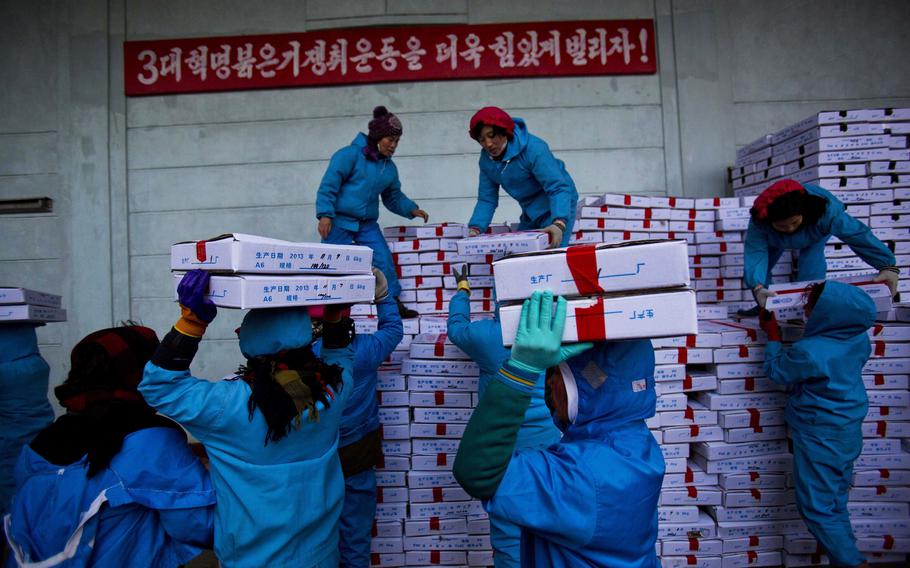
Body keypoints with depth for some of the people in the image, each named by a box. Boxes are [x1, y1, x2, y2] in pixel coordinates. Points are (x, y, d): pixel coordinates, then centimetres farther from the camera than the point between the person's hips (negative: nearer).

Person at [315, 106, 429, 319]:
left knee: (384, 261, -4)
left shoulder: (389, 167, 13)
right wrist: (325, 215, -20)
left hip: (367, 225, 6)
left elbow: (394, 198, 22)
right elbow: (328, 185, -11)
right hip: (339, 221, -6)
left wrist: (411, 210, 6)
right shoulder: (350, 155, -8)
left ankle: (394, 305, 6)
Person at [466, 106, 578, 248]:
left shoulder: (533, 149, -26)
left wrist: (559, 224, -48)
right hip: (530, 212, 7)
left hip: (558, 206, -7)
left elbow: (558, 188, -32)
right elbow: (487, 199, -4)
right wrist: (475, 229, -21)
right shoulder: (486, 159, -6)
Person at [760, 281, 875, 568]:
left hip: (819, 438, -8)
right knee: (836, 500, 22)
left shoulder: (808, 352, -29)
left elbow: (776, 370, -10)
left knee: (817, 506, 6)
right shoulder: (859, 339, -8)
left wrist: (773, 334, 2)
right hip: (849, 433, 8)